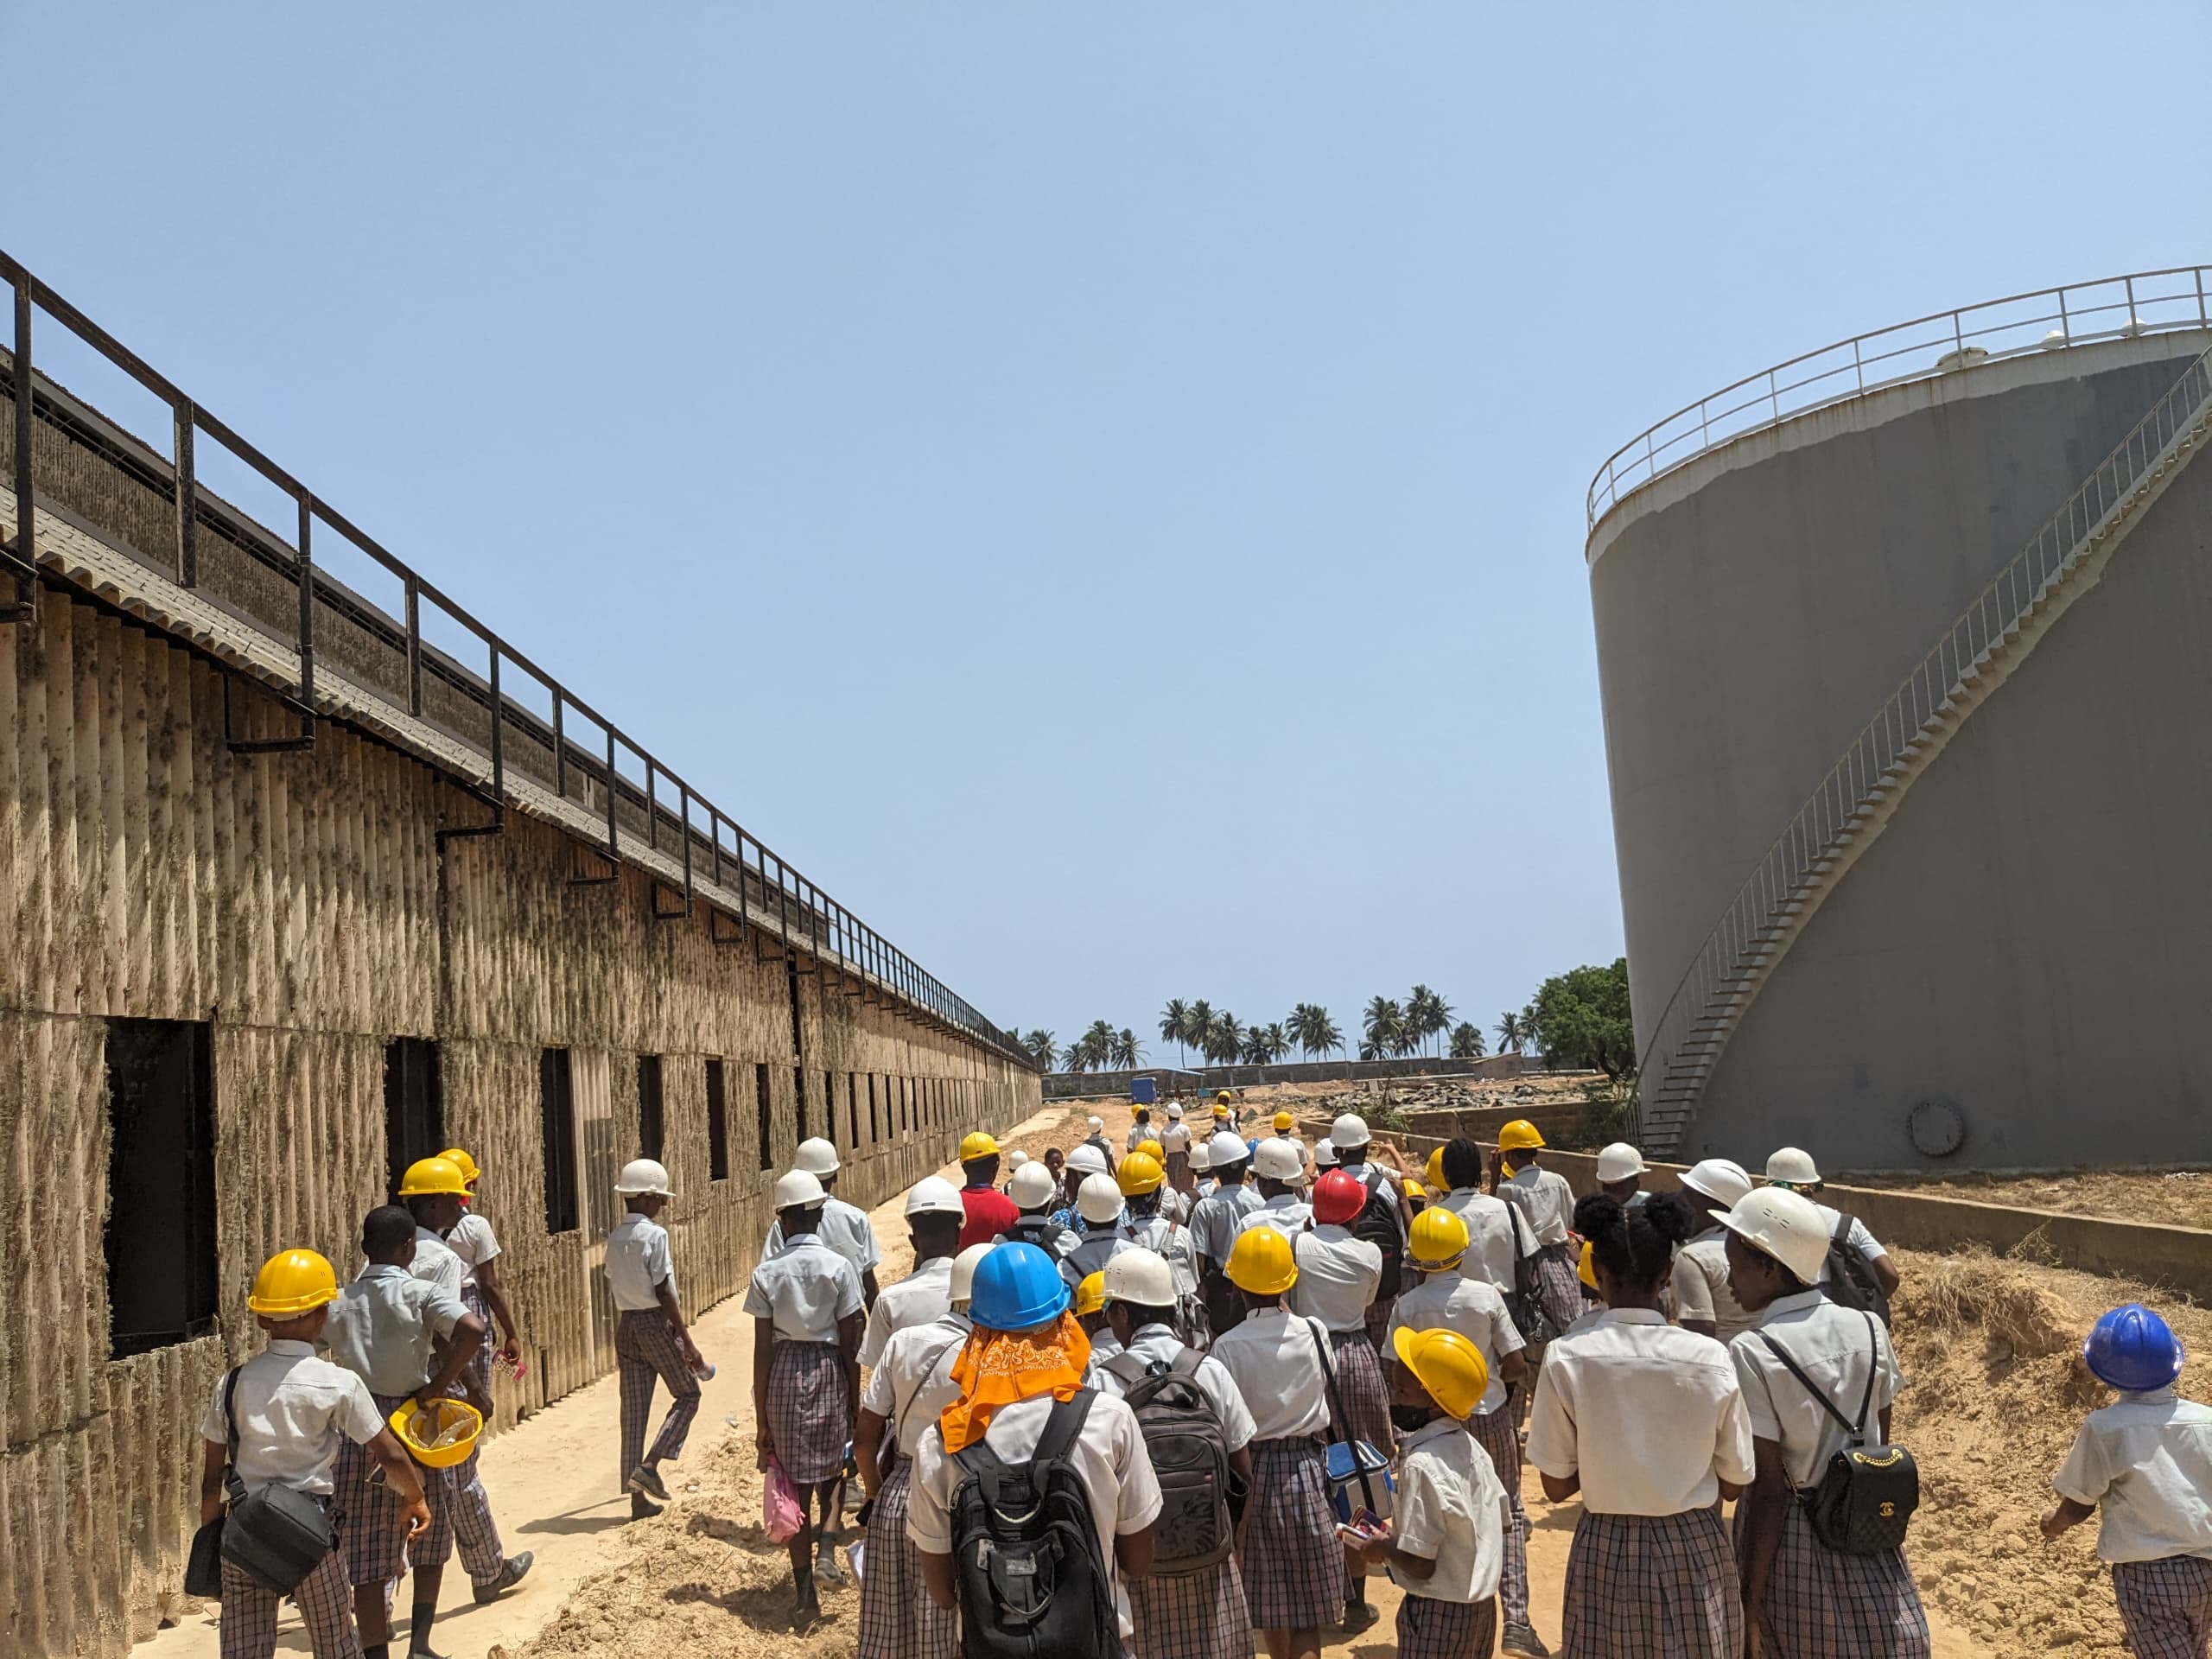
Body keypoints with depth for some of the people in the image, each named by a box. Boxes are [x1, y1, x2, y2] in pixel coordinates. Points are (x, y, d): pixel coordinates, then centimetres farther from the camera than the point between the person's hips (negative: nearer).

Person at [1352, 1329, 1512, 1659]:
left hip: (1437, 1615, -9)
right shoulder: (1469, 1448, 1)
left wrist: (1384, 1548, -5)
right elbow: (1502, 1519, 14)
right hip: (1481, 1606, 9)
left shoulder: (1422, 1465, -24)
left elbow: (1419, 1564, -26)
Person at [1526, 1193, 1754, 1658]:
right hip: (1694, 1550, 0)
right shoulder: (1711, 1358, -14)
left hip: (1606, 1552, 0)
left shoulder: (1566, 1357, -14)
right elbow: (1734, 1482, -3)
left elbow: (1557, 1486, -7)